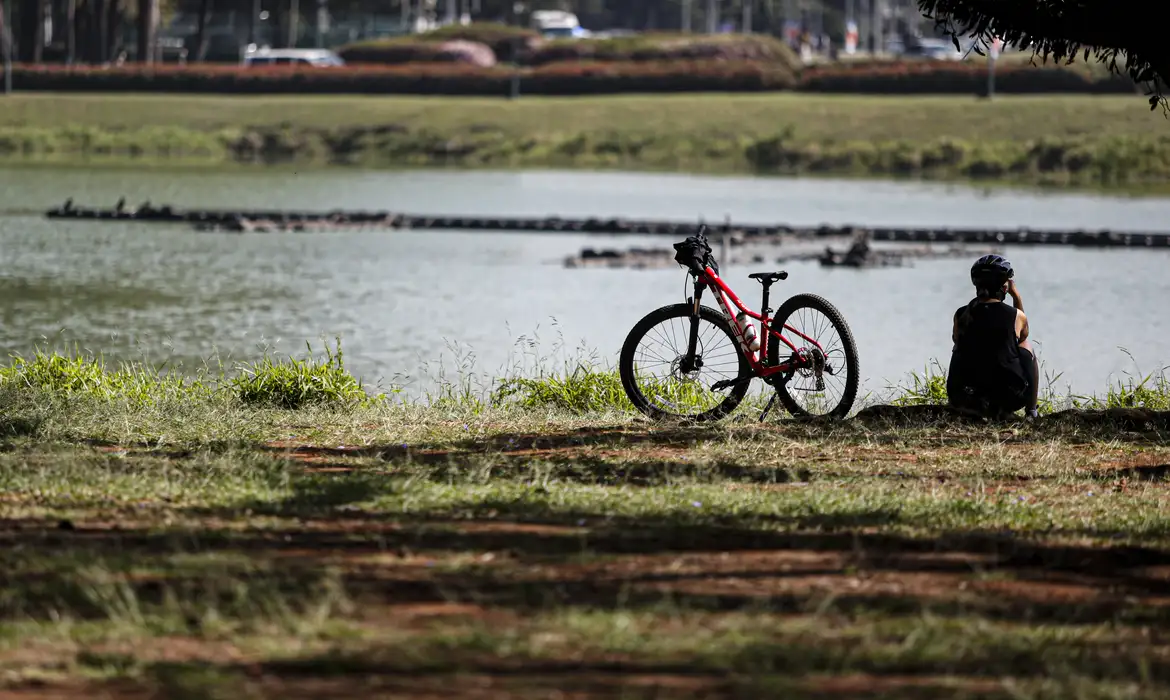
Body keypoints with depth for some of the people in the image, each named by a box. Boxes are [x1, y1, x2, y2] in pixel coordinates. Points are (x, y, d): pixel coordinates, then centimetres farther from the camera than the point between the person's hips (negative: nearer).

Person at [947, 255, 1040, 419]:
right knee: (1026, 346, 28)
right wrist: (1015, 294, 24)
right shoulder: (1016, 315, -6)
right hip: (1009, 398, -2)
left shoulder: (961, 316, -3)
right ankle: (1031, 411, 34)